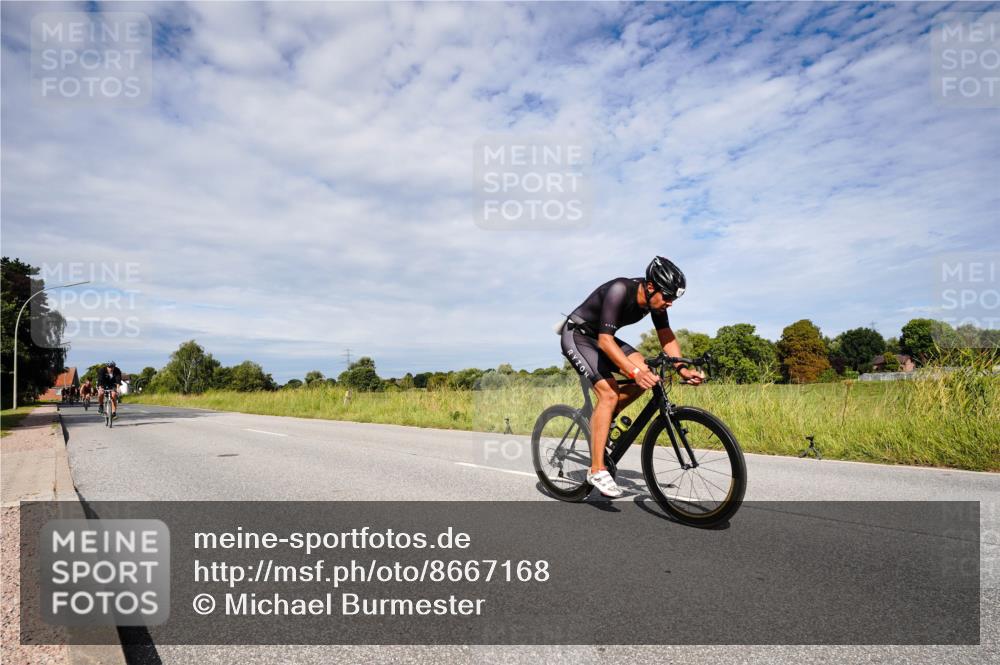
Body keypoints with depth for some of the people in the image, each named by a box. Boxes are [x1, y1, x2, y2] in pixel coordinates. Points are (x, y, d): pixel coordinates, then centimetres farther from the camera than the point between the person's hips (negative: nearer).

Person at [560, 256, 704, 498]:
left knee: (646, 374, -11)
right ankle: (597, 470, -16)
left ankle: (602, 419, 8)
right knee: (609, 393, -22)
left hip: (601, 337, 8)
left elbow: (666, 337, -3)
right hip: (576, 335, -8)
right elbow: (605, 341, -35)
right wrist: (634, 372, -43)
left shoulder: (654, 298, -10)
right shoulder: (619, 291, -32)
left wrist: (683, 369, -17)